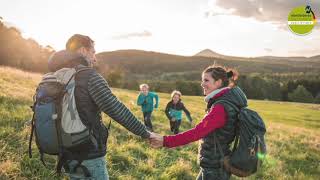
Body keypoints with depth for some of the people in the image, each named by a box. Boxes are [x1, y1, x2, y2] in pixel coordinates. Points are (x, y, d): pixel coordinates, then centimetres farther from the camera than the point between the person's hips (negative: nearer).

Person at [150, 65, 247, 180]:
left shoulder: (221, 107, -25)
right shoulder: (227, 100, 5)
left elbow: (197, 132, -34)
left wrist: (165, 141, -36)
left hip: (214, 169, -9)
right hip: (216, 164, 9)